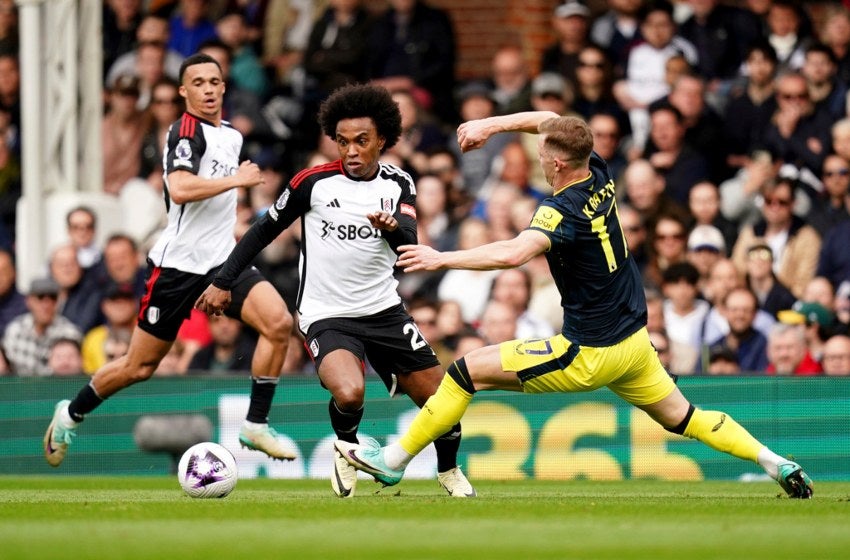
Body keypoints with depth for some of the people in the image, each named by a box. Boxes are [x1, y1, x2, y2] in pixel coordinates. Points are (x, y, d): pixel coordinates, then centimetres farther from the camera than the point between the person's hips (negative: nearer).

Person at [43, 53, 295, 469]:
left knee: (279, 322, -17)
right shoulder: (187, 131, -13)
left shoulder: (231, 136, 13)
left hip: (222, 261, 6)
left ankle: (256, 425, -9)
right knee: (140, 367, 3)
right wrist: (236, 179, -23)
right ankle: (71, 415, 28)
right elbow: (179, 189, -30)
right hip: (178, 263, -6)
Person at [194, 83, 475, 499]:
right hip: (326, 317, -3)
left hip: (384, 310, 4)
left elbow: (409, 241, -16)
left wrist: (392, 226, -39)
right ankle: (347, 449, 4)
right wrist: (223, 282, 5)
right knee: (349, 393, -31)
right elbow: (265, 229, 4)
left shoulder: (398, 184, 0)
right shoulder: (313, 182, -8)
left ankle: (449, 470, 35)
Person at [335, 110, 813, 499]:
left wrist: (442, 259, -36)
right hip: (635, 339, 8)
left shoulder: (563, 210, -23)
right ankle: (775, 461, 11)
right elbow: (547, 122, 16)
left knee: (467, 371, -3)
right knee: (682, 417, 21)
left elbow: (512, 254, -41)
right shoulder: (600, 174, 0)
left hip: (589, 354, -8)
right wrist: (491, 125, 7)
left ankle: (395, 459, 2)